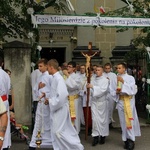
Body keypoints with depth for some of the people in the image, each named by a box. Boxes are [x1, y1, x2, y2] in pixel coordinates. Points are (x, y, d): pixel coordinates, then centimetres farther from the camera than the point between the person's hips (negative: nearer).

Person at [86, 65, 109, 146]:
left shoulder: (105, 80, -4)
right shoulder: (94, 80, 6)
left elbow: (103, 90, -17)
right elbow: (92, 90, 6)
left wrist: (93, 86, -22)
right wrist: (88, 87, -14)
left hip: (102, 102, -2)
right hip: (94, 101, 3)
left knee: (102, 119, 6)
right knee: (95, 119, -2)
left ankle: (103, 136, 18)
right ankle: (95, 136, 3)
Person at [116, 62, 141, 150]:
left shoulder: (130, 78, -4)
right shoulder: (117, 78, 6)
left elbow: (132, 89, -13)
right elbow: (114, 89, 15)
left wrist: (123, 82, -17)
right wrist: (116, 91, -8)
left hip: (129, 101, -3)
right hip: (120, 101, 4)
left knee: (129, 119, -8)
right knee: (123, 120, 5)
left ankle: (131, 140, -2)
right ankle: (126, 139, 13)